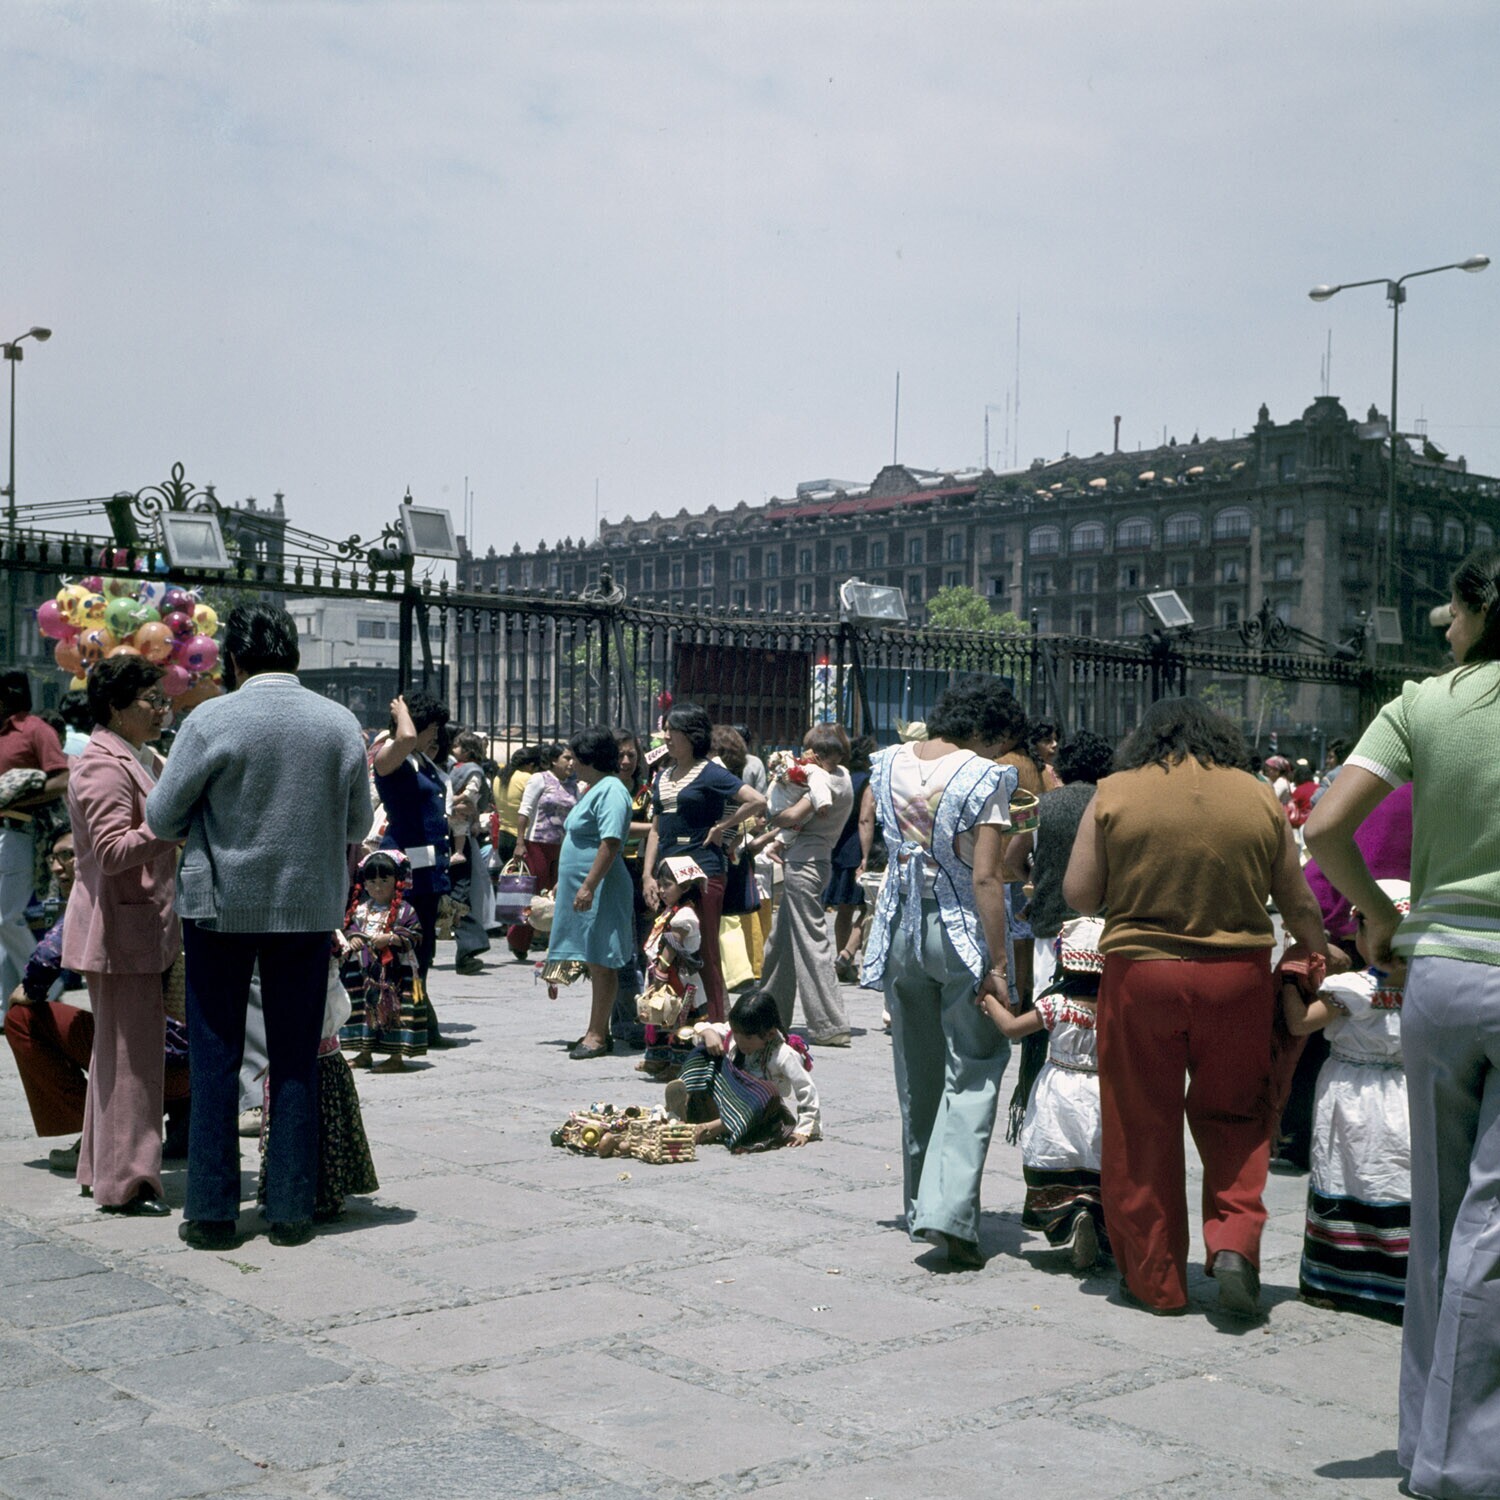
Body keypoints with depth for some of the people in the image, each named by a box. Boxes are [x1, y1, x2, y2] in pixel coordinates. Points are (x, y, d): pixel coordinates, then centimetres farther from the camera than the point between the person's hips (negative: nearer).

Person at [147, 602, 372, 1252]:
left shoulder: (211, 719, -11)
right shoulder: (341, 722, -2)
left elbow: (162, 816, -4)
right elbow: (356, 824, 5)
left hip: (221, 905, -2)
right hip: (309, 907, 2)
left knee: (215, 1060, 7)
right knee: (296, 1063, 10)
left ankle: (212, 1213, 11)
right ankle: (292, 1210, 13)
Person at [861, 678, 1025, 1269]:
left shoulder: (890, 763, 6)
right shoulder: (983, 777, -12)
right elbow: (985, 877, -17)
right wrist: (997, 964, -15)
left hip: (902, 925, 6)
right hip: (960, 929, -6)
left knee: (916, 1071, 16)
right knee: (972, 1072, 0)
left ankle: (921, 1204, 25)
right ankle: (947, 1210, -13)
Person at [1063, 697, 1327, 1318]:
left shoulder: (1115, 793, -1)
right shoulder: (1259, 797, 4)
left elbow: (1078, 894, 0)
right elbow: (1299, 905, 9)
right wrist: (1318, 960, 25)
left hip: (1139, 972, -1)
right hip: (1239, 974, 1)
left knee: (1142, 1131, 9)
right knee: (1234, 1117, 18)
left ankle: (1154, 1280, 17)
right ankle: (1234, 1242, 2)